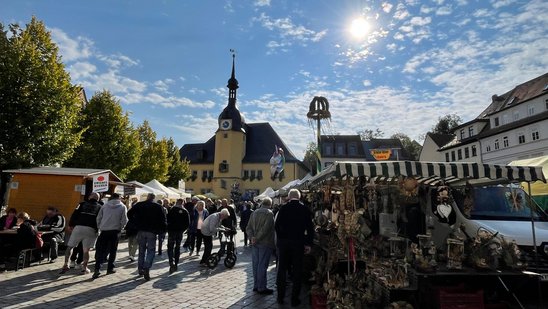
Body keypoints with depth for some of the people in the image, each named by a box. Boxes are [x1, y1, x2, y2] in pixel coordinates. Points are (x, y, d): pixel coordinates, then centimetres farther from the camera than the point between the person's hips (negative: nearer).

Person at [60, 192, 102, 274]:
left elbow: (75, 214, 7)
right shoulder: (100, 207, 14)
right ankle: (84, 267, 7)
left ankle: (66, 264, 7)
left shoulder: (82, 204, 15)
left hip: (78, 227, 0)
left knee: (69, 247, 14)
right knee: (86, 250, 9)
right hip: (91, 230, 0)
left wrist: (70, 225, 15)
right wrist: (97, 229, 15)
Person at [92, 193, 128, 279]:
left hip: (104, 231, 2)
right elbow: (124, 220, -4)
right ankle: (110, 268, 13)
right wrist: (120, 228, 11)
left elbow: (98, 218, 7)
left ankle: (97, 269, -6)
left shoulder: (105, 206, 7)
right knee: (112, 250, 10)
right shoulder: (122, 207, 0)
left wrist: (99, 227, 15)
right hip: (115, 231, -1)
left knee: (100, 250, 5)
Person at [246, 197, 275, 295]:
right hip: (265, 243, -6)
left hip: (255, 243, 6)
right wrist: (257, 239, -16)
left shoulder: (254, 213, 8)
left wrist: (252, 237, -8)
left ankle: (256, 285, 23)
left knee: (255, 264, 13)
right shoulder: (269, 213, -12)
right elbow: (265, 229, -21)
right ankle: (262, 288, 9)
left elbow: (248, 228, 3)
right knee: (262, 266, 1)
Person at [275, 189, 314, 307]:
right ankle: (294, 299, 15)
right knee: (297, 270, 10)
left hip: (283, 242, 1)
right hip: (298, 243, -1)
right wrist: (308, 244, 1)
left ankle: (280, 297, 22)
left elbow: (276, 225, -3)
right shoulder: (305, 209, -5)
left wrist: (280, 238, 11)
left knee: (282, 269, 14)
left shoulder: (283, 208, -5)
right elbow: (310, 228, -5)